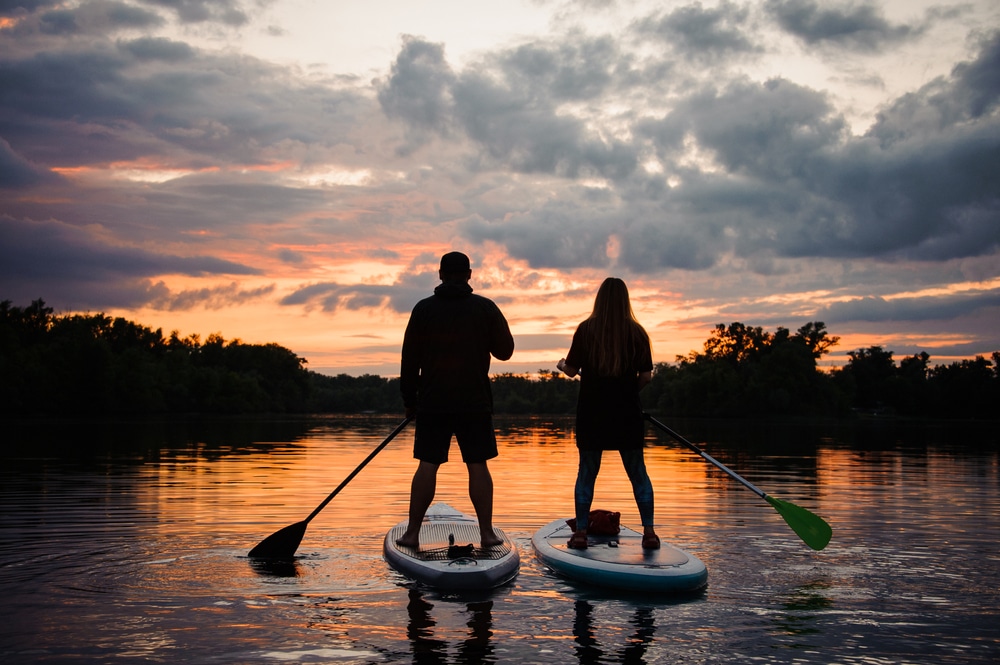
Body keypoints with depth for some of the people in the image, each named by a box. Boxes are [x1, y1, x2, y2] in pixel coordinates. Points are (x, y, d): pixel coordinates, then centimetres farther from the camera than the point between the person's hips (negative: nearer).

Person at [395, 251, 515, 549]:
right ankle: (487, 532, 4)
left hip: (432, 401, 0)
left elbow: (409, 359, 3)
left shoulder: (423, 309, 2)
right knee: (478, 466, 4)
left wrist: (409, 400, 10)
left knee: (427, 465, 1)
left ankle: (412, 532, 3)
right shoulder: (486, 308, 2)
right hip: (475, 402, 0)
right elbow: (505, 350, 9)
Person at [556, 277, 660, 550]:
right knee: (638, 473, 10)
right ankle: (649, 532, 7)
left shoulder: (586, 329, -5)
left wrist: (562, 364, 20)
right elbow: (646, 376, -3)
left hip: (592, 412, 0)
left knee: (586, 472, 9)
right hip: (627, 414, 0)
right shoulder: (637, 332, -3)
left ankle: (581, 532, 9)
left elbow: (572, 370, -2)